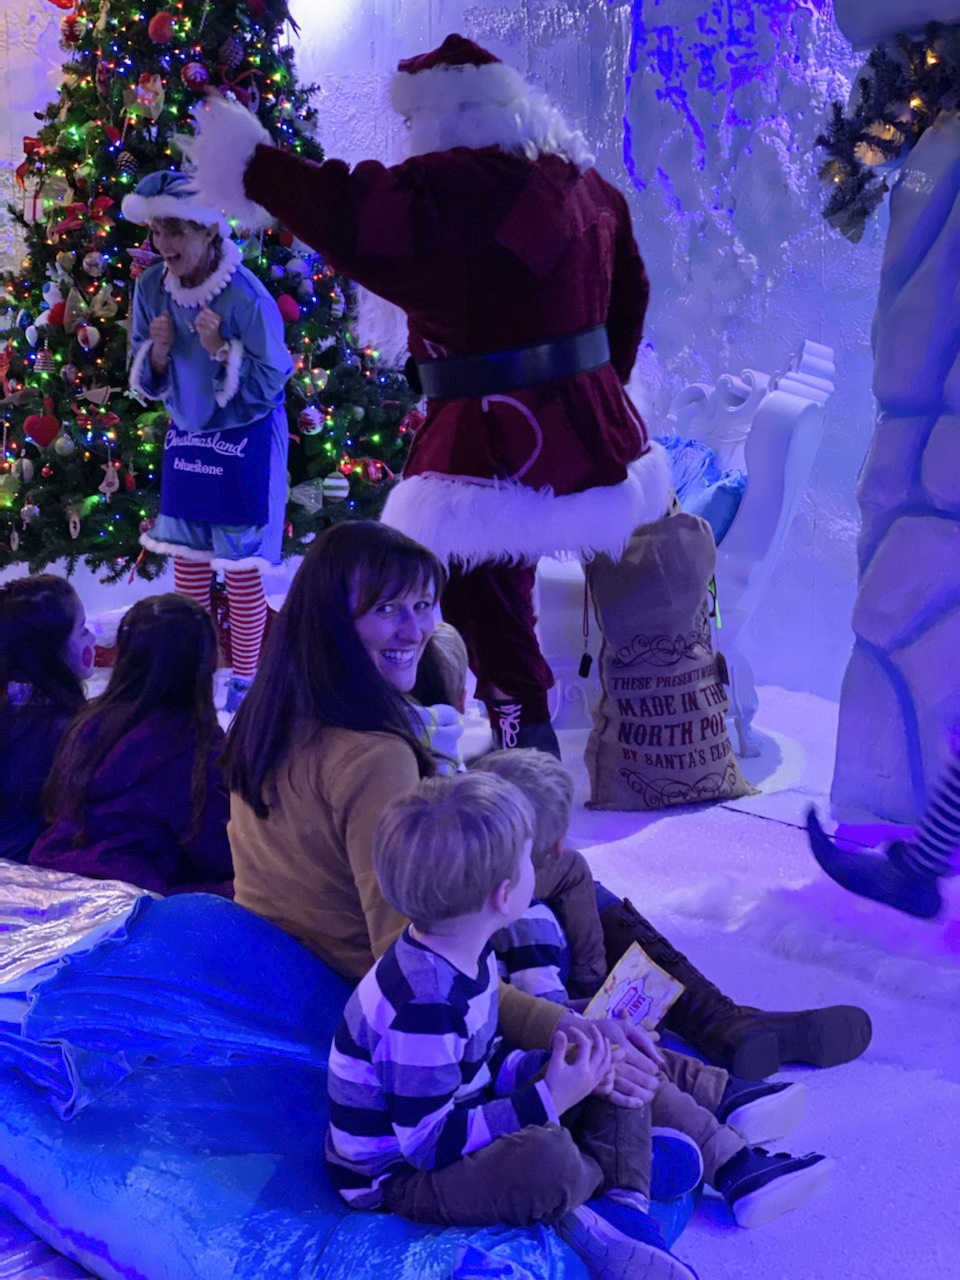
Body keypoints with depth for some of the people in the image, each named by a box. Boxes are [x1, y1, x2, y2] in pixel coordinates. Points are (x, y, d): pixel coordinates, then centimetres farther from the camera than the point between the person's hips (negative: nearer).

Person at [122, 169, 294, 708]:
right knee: (186, 561, 11)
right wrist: (159, 349, -18)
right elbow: (146, 381, 3)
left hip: (247, 440, -5)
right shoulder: (152, 287, -5)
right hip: (186, 436, 5)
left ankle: (245, 680, 14)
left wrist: (220, 348, -28)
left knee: (242, 567, 0)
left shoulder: (246, 295, -21)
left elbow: (270, 383, -16)